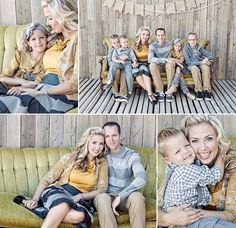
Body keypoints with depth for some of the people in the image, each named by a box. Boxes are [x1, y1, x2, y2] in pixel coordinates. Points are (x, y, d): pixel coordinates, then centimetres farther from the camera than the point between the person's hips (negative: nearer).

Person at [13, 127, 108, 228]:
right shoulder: (70, 157, 3)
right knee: (64, 204, -41)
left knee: (79, 215, -38)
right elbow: (47, 179, 2)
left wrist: (80, 196, -13)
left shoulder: (102, 163, 9)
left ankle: (33, 208, -29)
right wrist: (35, 199, -12)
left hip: (79, 200, 2)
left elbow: (102, 189, 2)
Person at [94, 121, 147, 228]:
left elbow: (142, 178, -20)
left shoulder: (131, 155, -5)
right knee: (101, 198, -34)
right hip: (107, 195, 1)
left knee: (137, 196, -33)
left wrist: (120, 196, -27)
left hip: (125, 196, 0)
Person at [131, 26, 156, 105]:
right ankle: (150, 92, -40)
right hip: (137, 64, 1)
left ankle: (149, 93, -49)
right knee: (135, 70, -37)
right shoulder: (134, 45, 8)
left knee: (143, 68, -38)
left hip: (147, 64, -1)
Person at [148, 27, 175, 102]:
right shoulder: (152, 46, -10)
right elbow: (150, 59, -27)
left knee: (170, 64, -34)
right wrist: (165, 60, -36)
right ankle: (160, 92, -32)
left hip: (167, 65, 1)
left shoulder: (169, 45, -3)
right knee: (152, 65, -35)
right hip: (158, 66, 0)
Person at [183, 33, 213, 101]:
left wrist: (207, 59, -19)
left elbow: (210, 55, 6)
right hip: (191, 66, -3)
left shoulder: (200, 48, 4)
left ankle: (207, 90, -30)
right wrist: (201, 62, -21)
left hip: (201, 64, 3)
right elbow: (188, 62, -16)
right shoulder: (185, 49, -6)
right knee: (195, 68, -37)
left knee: (206, 67, -31)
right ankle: (199, 91, -31)